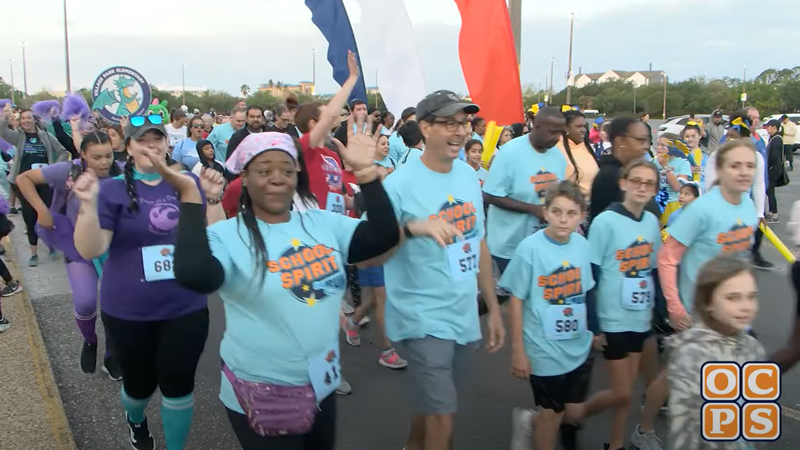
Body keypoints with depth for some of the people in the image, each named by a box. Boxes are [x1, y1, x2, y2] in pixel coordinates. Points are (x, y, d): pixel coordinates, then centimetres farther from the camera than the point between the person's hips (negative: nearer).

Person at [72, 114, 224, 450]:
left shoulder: (188, 183, 1)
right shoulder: (114, 189, -6)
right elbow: (90, 250, -13)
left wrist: (213, 198, -16)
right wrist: (88, 205, -29)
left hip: (186, 308, 1)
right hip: (128, 311, -1)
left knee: (178, 383, 5)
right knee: (140, 381, 16)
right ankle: (135, 420, 53)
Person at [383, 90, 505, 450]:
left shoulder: (469, 176, 3)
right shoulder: (400, 183, -17)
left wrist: (493, 308, 14)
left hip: (465, 317, 6)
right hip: (423, 319, -6)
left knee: (429, 402, 23)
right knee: (442, 418, -3)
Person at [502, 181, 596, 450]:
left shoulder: (583, 245, -3)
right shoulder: (530, 248, -18)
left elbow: (584, 294, 9)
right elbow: (516, 301, -13)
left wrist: (591, 329, 11)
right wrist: (518, 351, -11)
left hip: (579, 347, 5)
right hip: (544, 350, -5)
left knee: (575, 413, 16)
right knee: (552, 414, 11)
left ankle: (529, 421, 42)